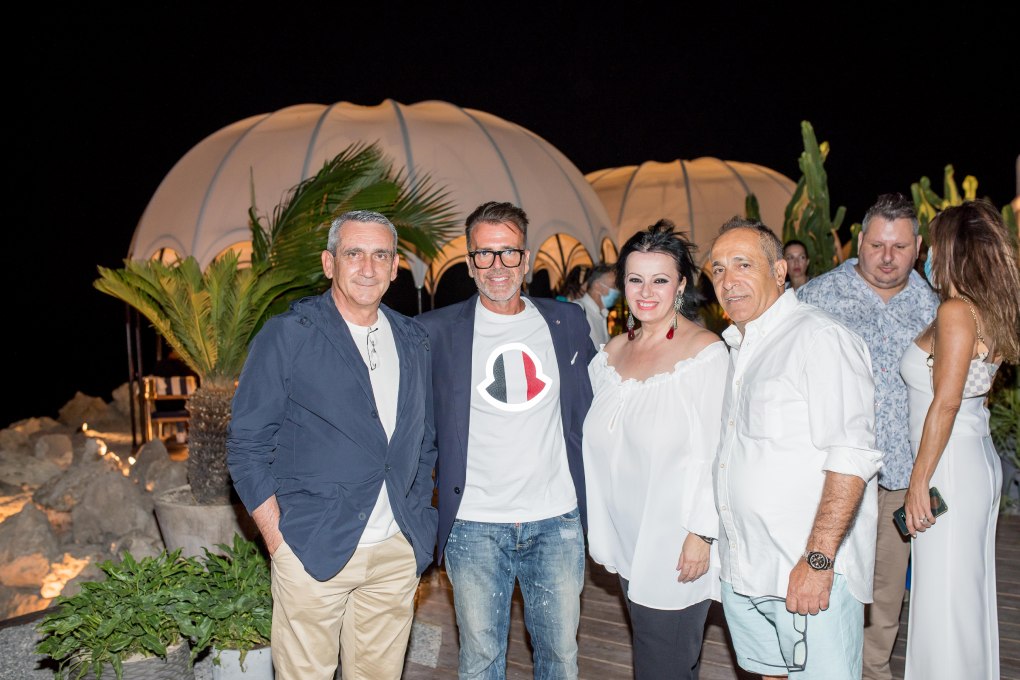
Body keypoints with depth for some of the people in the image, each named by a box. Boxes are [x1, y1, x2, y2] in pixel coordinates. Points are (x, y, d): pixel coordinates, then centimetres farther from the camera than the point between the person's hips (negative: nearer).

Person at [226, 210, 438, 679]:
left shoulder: (413, 342, 9)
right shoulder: (286, 336, -5)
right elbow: (247, 448, -4)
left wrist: (420, 525, 9)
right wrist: (279, 542, -9)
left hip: (398, 553, 4)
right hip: (314, 551, -4)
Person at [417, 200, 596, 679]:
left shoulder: (566, 321, 4)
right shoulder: (438, 331, -3)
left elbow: (588, 406, 16)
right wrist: (442, 487, -3)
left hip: (557, 521, 2)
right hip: (474, 526, -2)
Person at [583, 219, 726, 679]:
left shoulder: (707, 354, -12)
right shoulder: (610, 354, 6)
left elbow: (715, 455, -14)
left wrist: (701, 534, -16)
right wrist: (596, 528, 11)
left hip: (676, 551, -6)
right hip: (626, 543, 6)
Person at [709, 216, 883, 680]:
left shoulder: (821, 338, -14)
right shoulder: (737, 346, 13)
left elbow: (851, 457, -21)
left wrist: (817, 560, -25)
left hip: (811, 571, -8)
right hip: (743, 571, 8)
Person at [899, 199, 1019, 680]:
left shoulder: (956, 311, -16)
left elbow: (946, 401, -21)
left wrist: (919, 483, -18)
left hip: (951, 468, -9)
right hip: (978, 461, 9)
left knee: (944, 597, 0)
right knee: (968, 591, 18)